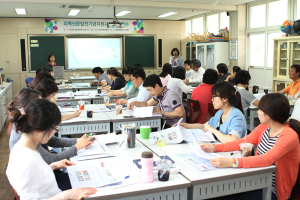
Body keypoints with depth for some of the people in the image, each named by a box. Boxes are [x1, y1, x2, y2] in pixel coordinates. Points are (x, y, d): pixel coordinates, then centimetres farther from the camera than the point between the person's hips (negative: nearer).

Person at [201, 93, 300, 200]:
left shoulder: (289, 136, -20)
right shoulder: (264, 127, 5)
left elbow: (267, 159, -33)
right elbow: (243, 142, 8)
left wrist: (232, 162, -44)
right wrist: (214, 148, -4)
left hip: (272, 191, -6)